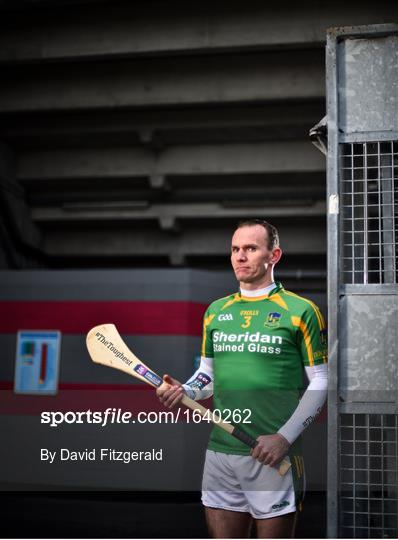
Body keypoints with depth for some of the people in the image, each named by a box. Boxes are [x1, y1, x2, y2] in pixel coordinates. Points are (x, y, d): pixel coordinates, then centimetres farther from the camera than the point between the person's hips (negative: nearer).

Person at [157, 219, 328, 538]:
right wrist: (184, 392, -2)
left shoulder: (301, 311, -3)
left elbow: (320, 382, -3)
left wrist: (284, 437, -13)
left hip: (274, 458, -4)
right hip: (220, 454, 5)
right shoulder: (216, 311, 13)